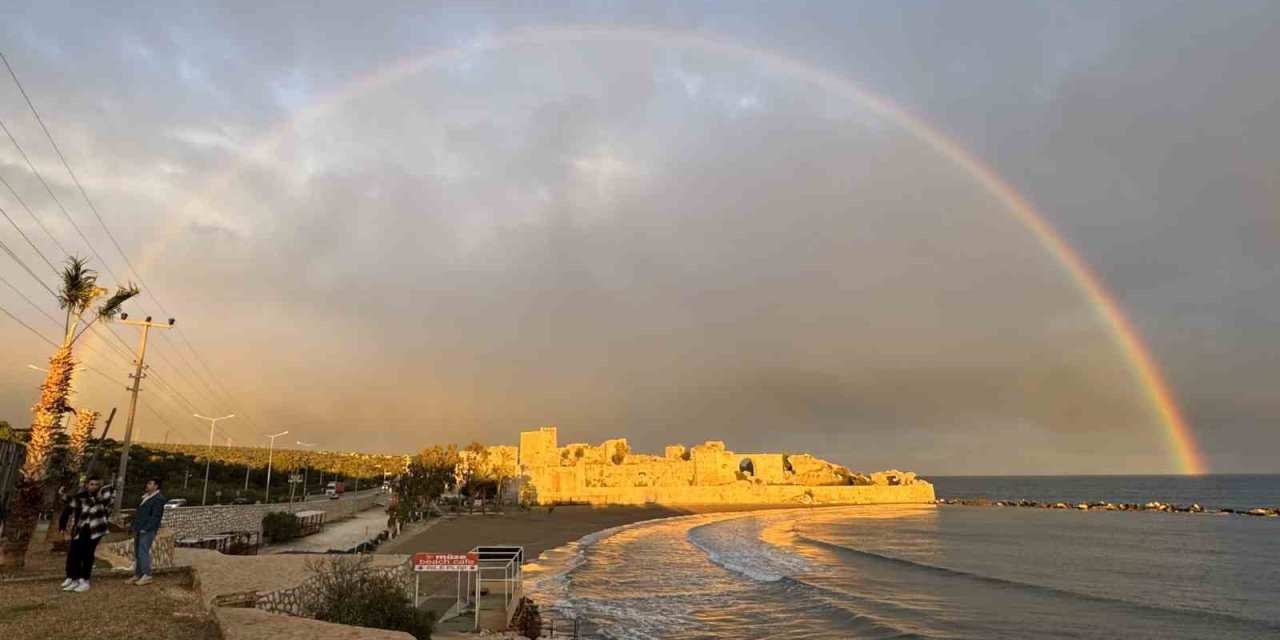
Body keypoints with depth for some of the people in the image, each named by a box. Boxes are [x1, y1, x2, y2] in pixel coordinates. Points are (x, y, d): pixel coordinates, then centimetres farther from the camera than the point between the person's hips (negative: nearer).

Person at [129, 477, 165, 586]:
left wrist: (145, 528, -20)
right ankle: (137, 575, 20)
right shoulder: (145, 496, 16)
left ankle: (147, 576, -4)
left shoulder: (159, 498, -13)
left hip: (147, 531, -9)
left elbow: (156, 516, -18)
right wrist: (134, 525, 12)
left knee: (143, 553, -10)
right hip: (139, 529, 9)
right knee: (137, 554, 12)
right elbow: (139, 512, 22)